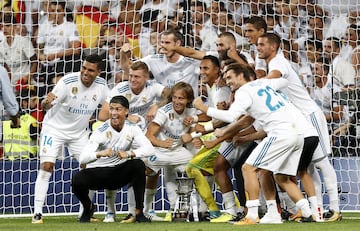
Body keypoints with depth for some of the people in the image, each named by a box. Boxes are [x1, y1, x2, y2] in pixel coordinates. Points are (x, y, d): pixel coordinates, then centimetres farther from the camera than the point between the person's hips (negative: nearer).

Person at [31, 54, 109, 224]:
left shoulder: (101, 85, -10)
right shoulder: (68, 81, -25)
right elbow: (46, 106, -27)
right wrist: (47, 102, -49)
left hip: (79, 132, 5)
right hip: (55, 129, -5)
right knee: (46, 167, -16)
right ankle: (37, 214, -14)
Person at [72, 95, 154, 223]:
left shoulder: (132, 128, -7)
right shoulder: (101, 132, -17)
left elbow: (149, 149, -21)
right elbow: (82, 159, -27)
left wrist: (129, 154, -39)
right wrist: (100, 154, -47)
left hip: (119, 172, 2)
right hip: (97, 172, -2)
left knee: (138, 165, -27)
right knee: (77, 180, -31)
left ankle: (139, 212, -19)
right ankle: (88, 207, 6)